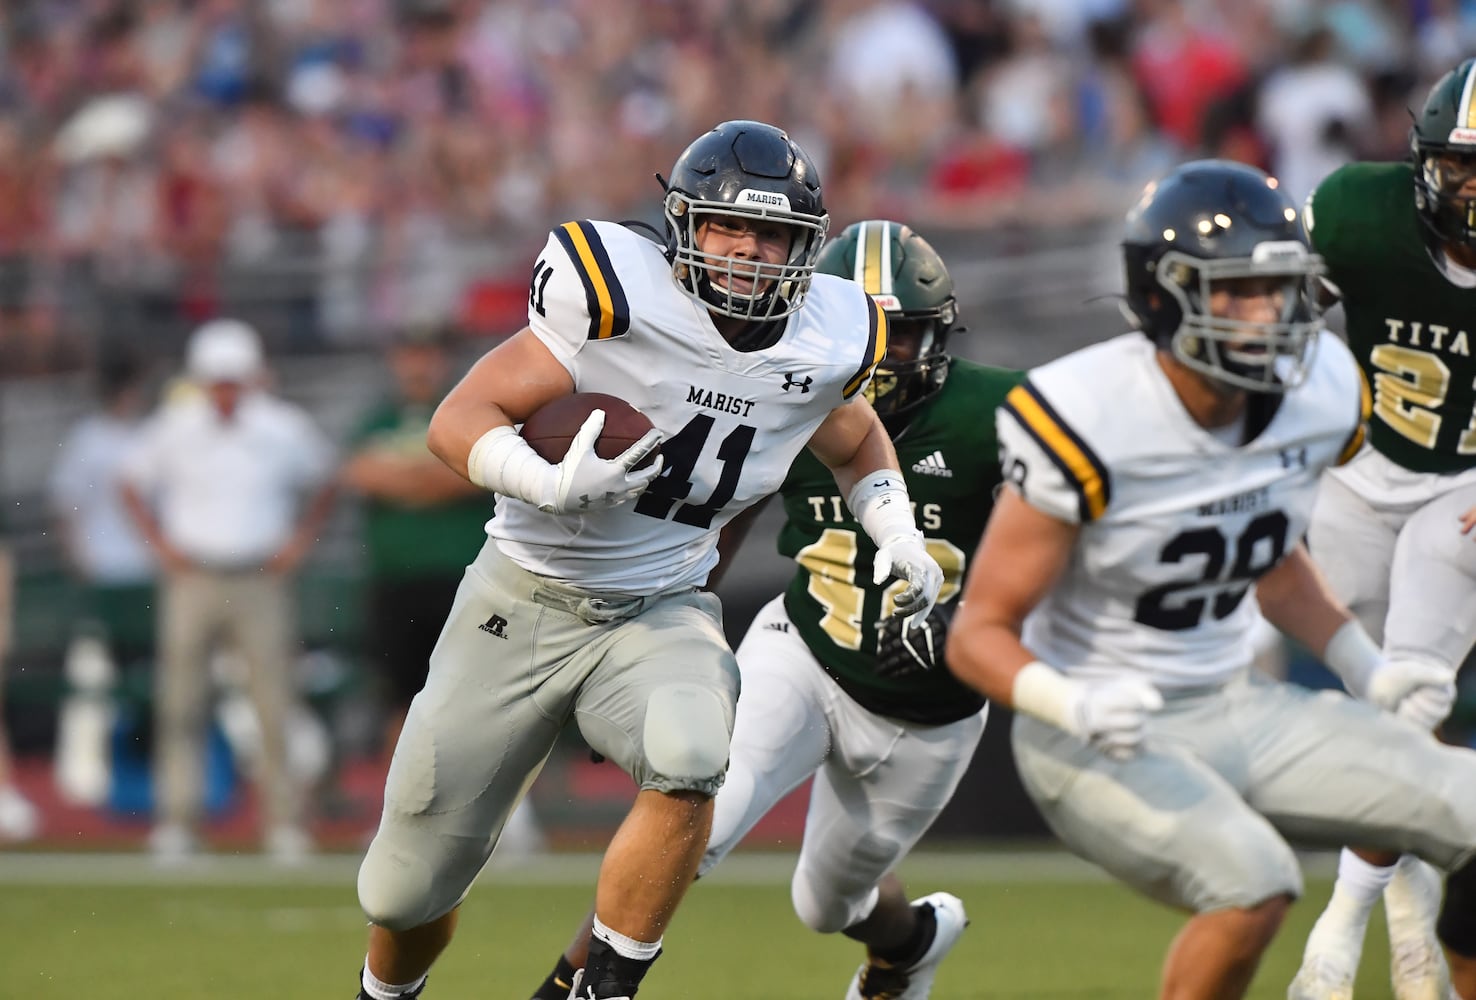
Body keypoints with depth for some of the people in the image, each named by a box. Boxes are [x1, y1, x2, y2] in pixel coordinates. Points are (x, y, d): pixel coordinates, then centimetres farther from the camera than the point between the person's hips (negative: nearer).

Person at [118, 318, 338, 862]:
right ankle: (177, 819, 3)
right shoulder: (174, 427, 0)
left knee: (275, 705, -4)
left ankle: (284, 820, 3)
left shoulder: (286, 429, 0)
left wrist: (298, 541, 4)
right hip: (192, 579, 0)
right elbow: (134, 486, 13)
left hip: (261, 579, 0)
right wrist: (161, 544, 3)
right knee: (180, 703, -2)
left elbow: (322, 485, 15)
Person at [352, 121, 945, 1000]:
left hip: (660, 612, 2)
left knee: (688, 764, -34)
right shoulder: (620, 298, -20)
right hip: (523, 602, -2)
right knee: (408, 894, 5)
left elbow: (856, 443, 20)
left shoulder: (826, 343, -4)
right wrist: (550, 485, -37)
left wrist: (901, 535, 2)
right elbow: (461, 422, -19)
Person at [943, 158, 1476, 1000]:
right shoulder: (1089, 426, -24)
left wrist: (1368, 671, 6)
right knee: (1253, 881, -33)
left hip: (1239, 709, 7)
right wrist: (1073, 704, -35)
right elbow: (980, 633, -17)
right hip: (1103, 741, -7)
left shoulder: (1319, 397, -3)